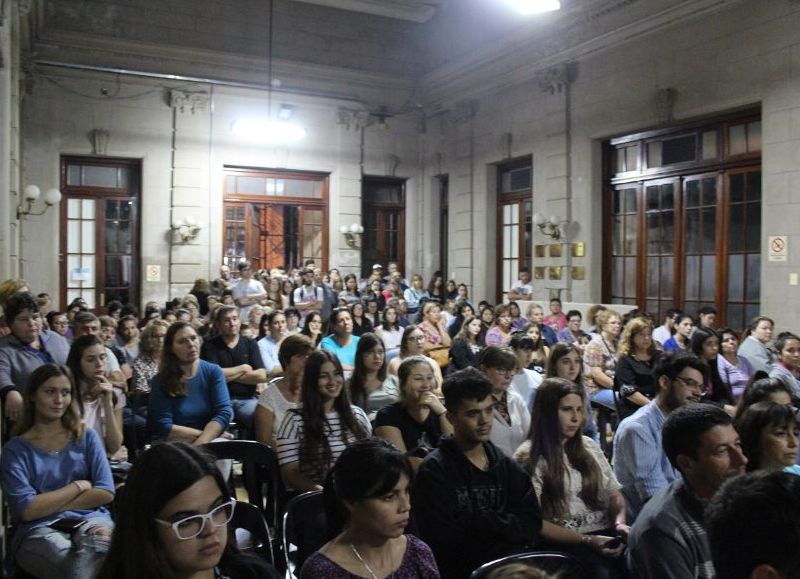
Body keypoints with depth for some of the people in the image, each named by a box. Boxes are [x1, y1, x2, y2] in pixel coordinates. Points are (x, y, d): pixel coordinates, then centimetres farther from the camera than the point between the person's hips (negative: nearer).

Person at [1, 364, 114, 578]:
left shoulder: (86, 437, 14)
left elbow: (106, 493, 3)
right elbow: (27, 509, -3)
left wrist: (48, 504, -1)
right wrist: (79, 486, 1)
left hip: (90, 519, 1)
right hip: (39, 529, -1)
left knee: (98, 544, -37)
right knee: (68, 561, -36)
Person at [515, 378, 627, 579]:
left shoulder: (589, 446, 16)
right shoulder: (528, 457, -4)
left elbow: (614, 494, 18)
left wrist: (620, 522, -4)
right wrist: (587, 540, -15)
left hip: (607, 533, 6)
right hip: (563, 542, -6)